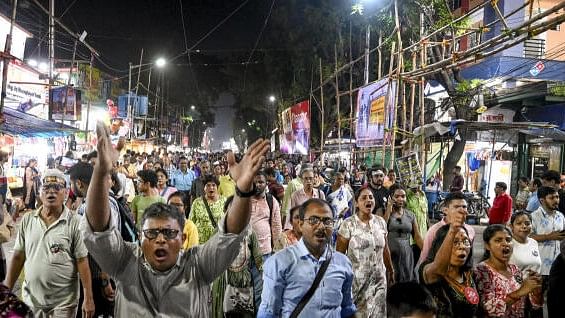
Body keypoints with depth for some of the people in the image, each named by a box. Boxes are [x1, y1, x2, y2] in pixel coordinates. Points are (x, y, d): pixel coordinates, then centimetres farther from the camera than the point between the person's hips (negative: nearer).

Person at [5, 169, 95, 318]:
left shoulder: (74, 222, -11)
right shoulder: (27, 219, 1)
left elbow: (82, 261, -11)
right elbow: (18, 256, 7)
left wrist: (88, 298, -13)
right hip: (31, 299, 4)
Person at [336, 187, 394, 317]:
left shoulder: (381, 222, 4)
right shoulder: (348, 224, -10)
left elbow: (385, 249, 13)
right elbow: (339, 253, -8)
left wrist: (391, 271, 18)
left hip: (379, 278, 4)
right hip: (357, 279, -4)